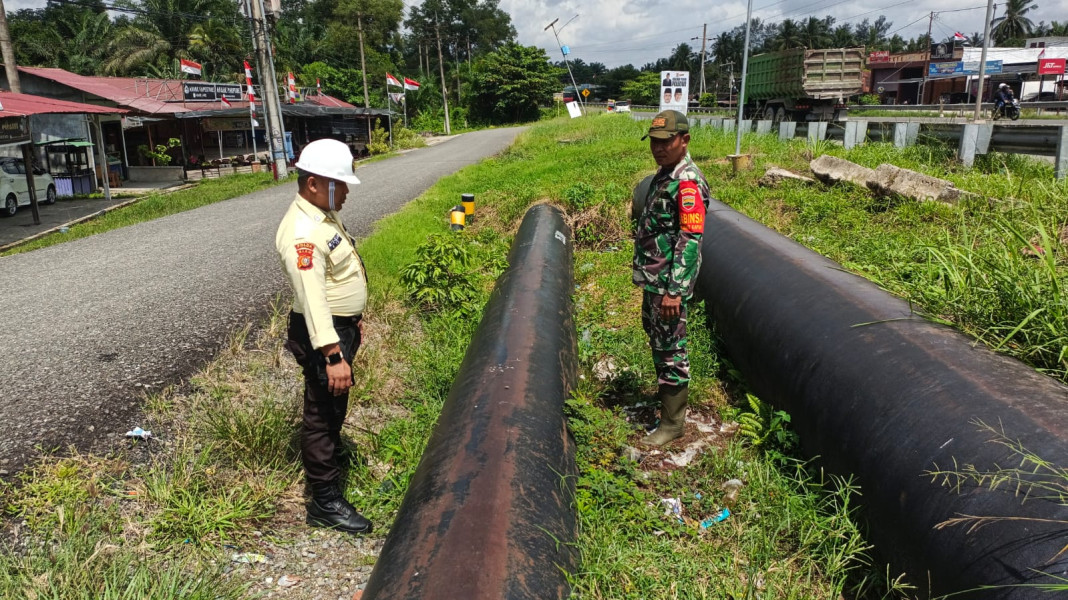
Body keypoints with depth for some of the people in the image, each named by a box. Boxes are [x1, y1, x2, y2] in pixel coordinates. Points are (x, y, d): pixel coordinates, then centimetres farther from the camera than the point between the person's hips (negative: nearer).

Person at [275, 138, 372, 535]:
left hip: (342, 326, 10)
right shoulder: (302, 232, -25)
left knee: (334, 408, 24)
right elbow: (311, 296, -31)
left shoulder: (325, 215, 8)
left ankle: (328, 456, 44)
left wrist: (354, 318, 24)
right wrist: (332, 354, -34)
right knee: (323, 412, 0)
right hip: (323, 334, -10)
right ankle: (325, 501, 10)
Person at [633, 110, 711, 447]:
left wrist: (674, 291, -26)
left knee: (670, 348, -1)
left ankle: (672, 422, 11)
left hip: (669, 282, -10)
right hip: (652, 279, 10)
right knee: (656, 338, 21)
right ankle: (665, 392, 40)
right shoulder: (664, 174, 11)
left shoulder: (687, 182, -19)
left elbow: (691, 240, -24)